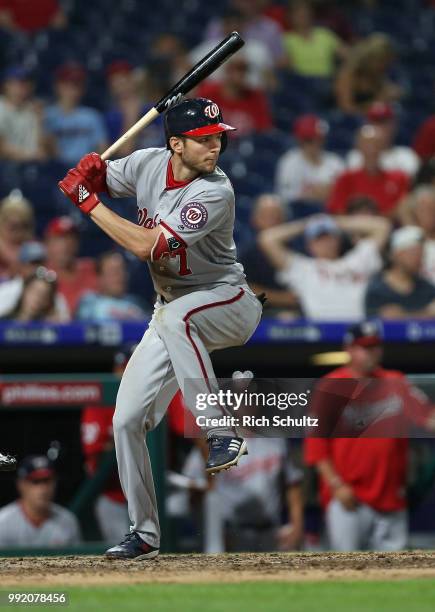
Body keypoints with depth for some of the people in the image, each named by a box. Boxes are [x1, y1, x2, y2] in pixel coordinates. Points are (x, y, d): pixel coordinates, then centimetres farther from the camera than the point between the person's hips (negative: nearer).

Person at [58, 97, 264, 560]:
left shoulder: (214, 193, -26)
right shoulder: (149, 165, -6)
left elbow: (145, 245, -30)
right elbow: (87, 183, 9)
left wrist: (88, 202, -23)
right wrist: (89, 172, -15)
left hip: (228, 302, -7)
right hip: (173, 318, 7)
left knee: (174, 316, -41)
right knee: (127, 420, 0)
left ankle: (221, 432, -34)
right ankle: (144, 534, 14)